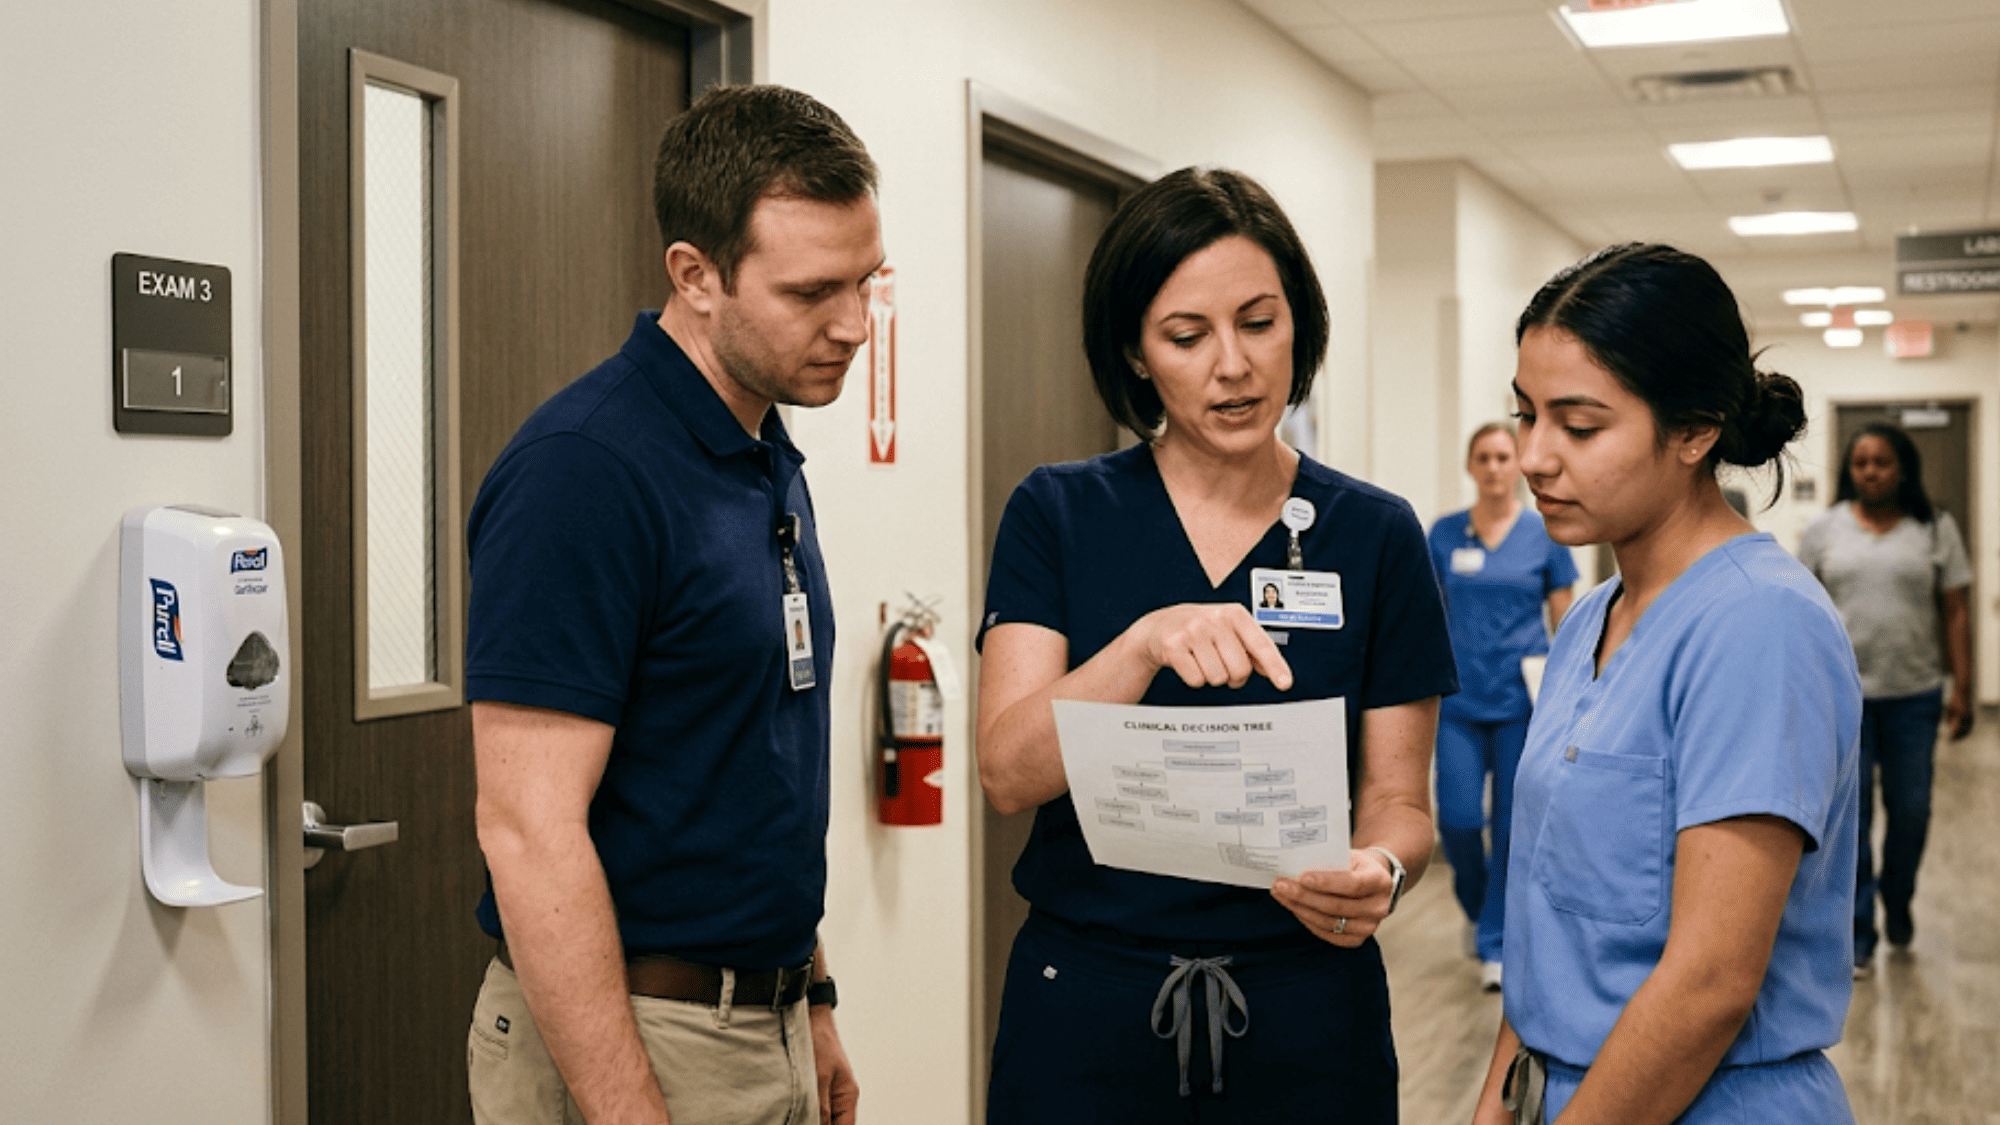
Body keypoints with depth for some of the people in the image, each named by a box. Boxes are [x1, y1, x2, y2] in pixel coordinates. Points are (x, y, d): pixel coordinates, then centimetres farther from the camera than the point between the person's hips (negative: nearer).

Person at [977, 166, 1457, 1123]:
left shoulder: (1375, 535, 0)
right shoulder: (1058, 515, -1)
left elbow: (1398, 801, 1)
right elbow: (1007, 772, -12)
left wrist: (1378, 872, -21)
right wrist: (1147, 644, -28)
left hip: (1303, 1010, 1)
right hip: (1085, 1006, 0)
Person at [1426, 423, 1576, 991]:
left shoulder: (1544, 535, 1)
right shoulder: (1445, 534, 4)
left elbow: (1565, 624, 4)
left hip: (1522, 703, -1)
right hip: (1459, 700, 1)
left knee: (1513, 825, 1)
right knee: (1458, 818, -5)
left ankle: (1496, 944, 14)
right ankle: (1478, 907, 26)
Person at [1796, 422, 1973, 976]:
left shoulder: (1936, 530, 3)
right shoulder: (1825, 530, 4)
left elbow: (1955, 614, 3)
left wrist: (1962, 688, -2)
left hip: (1913, 695, 0)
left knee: (1911, 809, 7)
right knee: (1849, 816, 0)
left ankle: (1898, 902, 33)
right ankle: (1857, 934, 8)